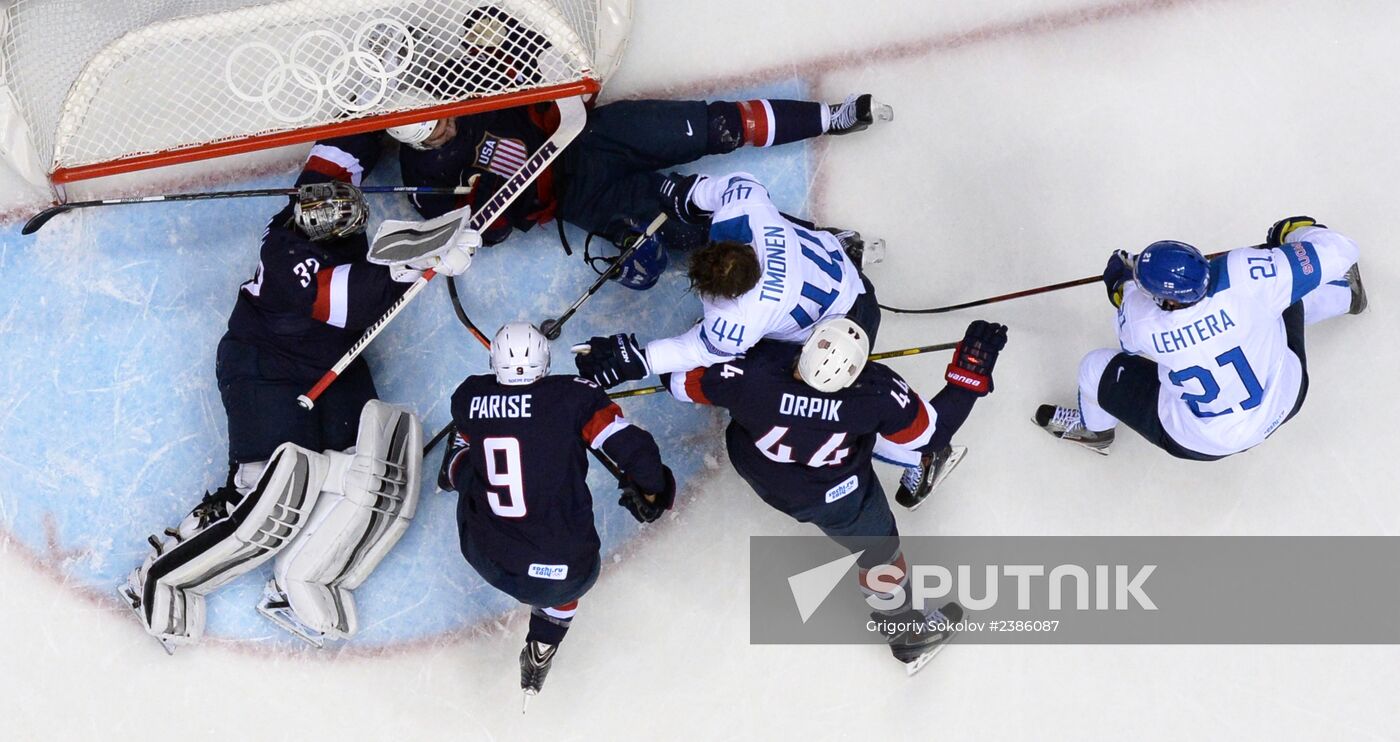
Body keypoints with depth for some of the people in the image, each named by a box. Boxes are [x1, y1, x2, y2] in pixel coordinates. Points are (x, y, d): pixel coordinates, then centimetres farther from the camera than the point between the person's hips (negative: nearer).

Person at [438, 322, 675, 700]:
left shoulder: (469, 396, -1)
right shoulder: (573, 395, -10)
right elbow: (630, 446, -12)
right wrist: (649, 492, 8)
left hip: (485, 562, 2)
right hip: (562, 574, -2)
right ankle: (541, 649, 40)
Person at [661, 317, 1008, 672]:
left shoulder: (751, 370, -38)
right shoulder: (878, 393, -38)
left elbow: (679, 381, -21)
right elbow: (932, 433, -20)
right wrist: (971, 373, -17)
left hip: (755, 469, 2)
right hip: (830, 494, -2)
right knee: (879, 548, 23)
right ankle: (905, 629, 45)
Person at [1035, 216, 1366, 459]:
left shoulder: (1139, 320, -30)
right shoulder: (1242, 276, -33)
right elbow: (1336, 252, -23)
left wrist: (1122, 284, 15)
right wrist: (1294, 231, -2)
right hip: (1286, 401, 2)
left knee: (1096, 369, 12)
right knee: (1284, 296, 22)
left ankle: (1093, 429, 46)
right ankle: (1345, 294, 55)